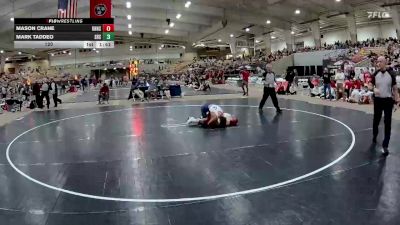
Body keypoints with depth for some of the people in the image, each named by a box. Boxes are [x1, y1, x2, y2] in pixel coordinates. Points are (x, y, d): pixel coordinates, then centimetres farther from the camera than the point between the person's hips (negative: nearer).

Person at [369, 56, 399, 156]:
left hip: (388, 100, -2)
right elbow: (370, 85, 2)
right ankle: (374, 136, 41)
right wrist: (374, 89, -20)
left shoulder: (391, 74, -5)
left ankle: (385, 145, 0)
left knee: (387, 123, -3)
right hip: (378, 100, 2)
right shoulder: (375, 74, -2)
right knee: (376, 120, 15)